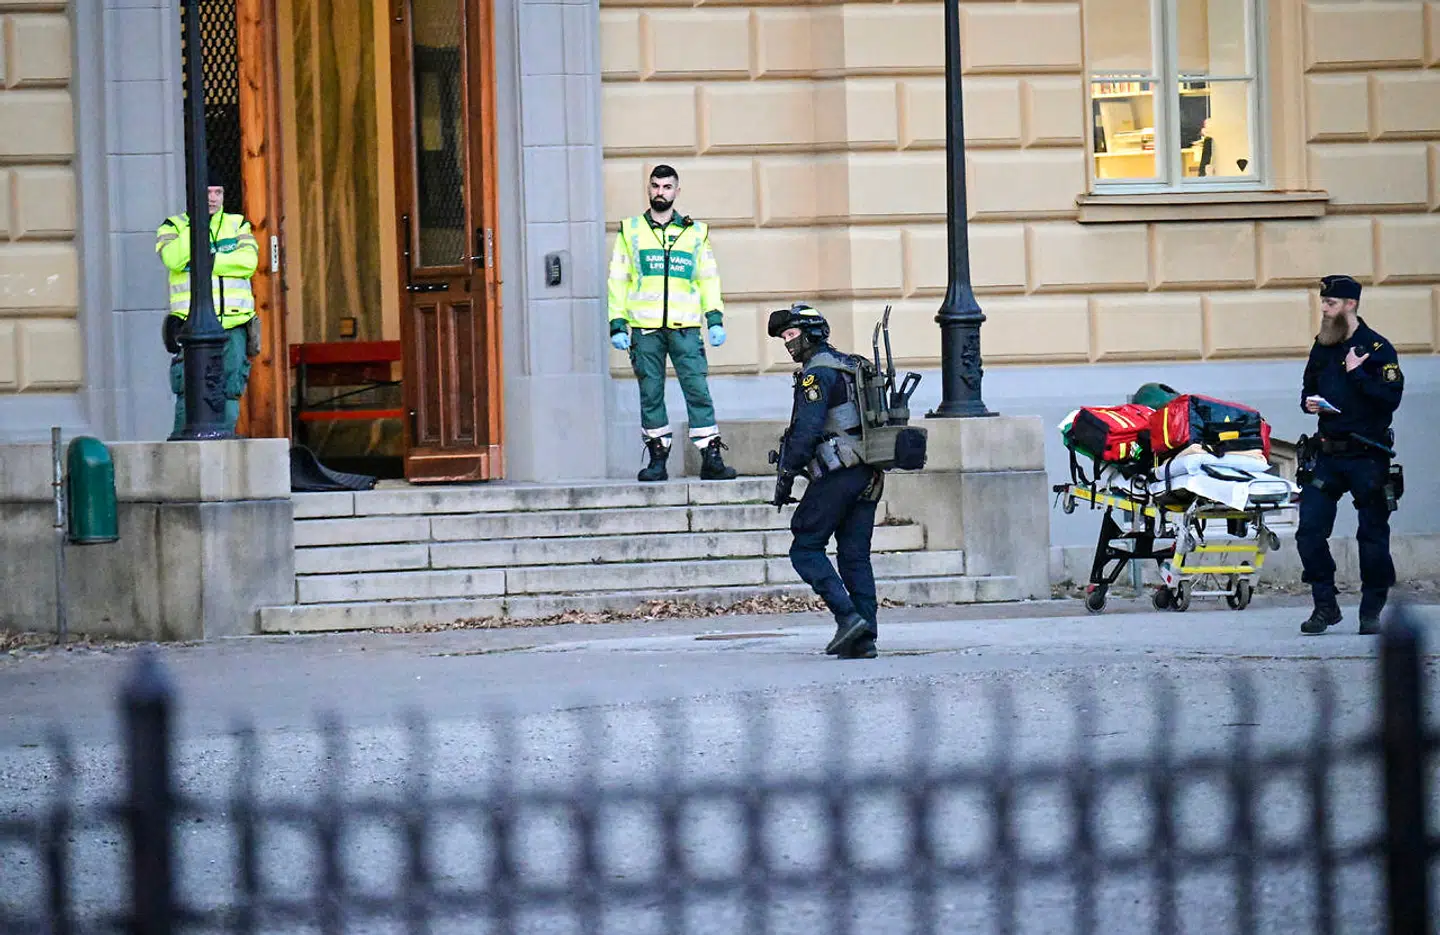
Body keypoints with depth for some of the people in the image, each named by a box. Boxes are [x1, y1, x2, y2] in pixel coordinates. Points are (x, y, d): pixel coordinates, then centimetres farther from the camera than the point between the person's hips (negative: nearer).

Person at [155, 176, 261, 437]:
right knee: (189, 394, -10)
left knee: (230, 393, 1)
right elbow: (173, 259, -15)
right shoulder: (173, 227, 8)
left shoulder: (238, 225, 15)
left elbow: (249, 261, -4)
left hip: (234, 326, 3)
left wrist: (208, 261, -9)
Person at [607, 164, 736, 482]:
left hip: (685, 327, 0)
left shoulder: (695, 232, 14)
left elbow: (709, 278, 14)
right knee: (650, 394, 1)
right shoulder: (630, 230, 12)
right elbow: (618, 280, 11)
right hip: (644, 328, 0)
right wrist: (617, 324, 2)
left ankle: (712, 458, -7)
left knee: (698, 390, -7)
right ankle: (657, 458, 7)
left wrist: (715, 319, 2)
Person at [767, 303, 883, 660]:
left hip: (837, 473, -8)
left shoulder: (817, 373, -9)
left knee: (806, 549, -1)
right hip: (868, 476, 8)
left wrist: (786, 475, -13)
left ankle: (848, 617, -15)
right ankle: (865, 637, 3)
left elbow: (806, 430, -18)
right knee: (855, 556, 8)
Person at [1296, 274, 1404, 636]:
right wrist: (1309, 401, 5)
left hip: (1368, 456, -6)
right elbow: (1309, 387, 26)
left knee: (1373, 534, 1)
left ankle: (1371, 611, 12)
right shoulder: (1322, 347, 12)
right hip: (1328, 455, 6)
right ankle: (1325, 606, 5)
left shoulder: (1377, 348, -8)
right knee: (1310, 529, -4)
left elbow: (1390, 398, -18)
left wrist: (1357, 373, -20)